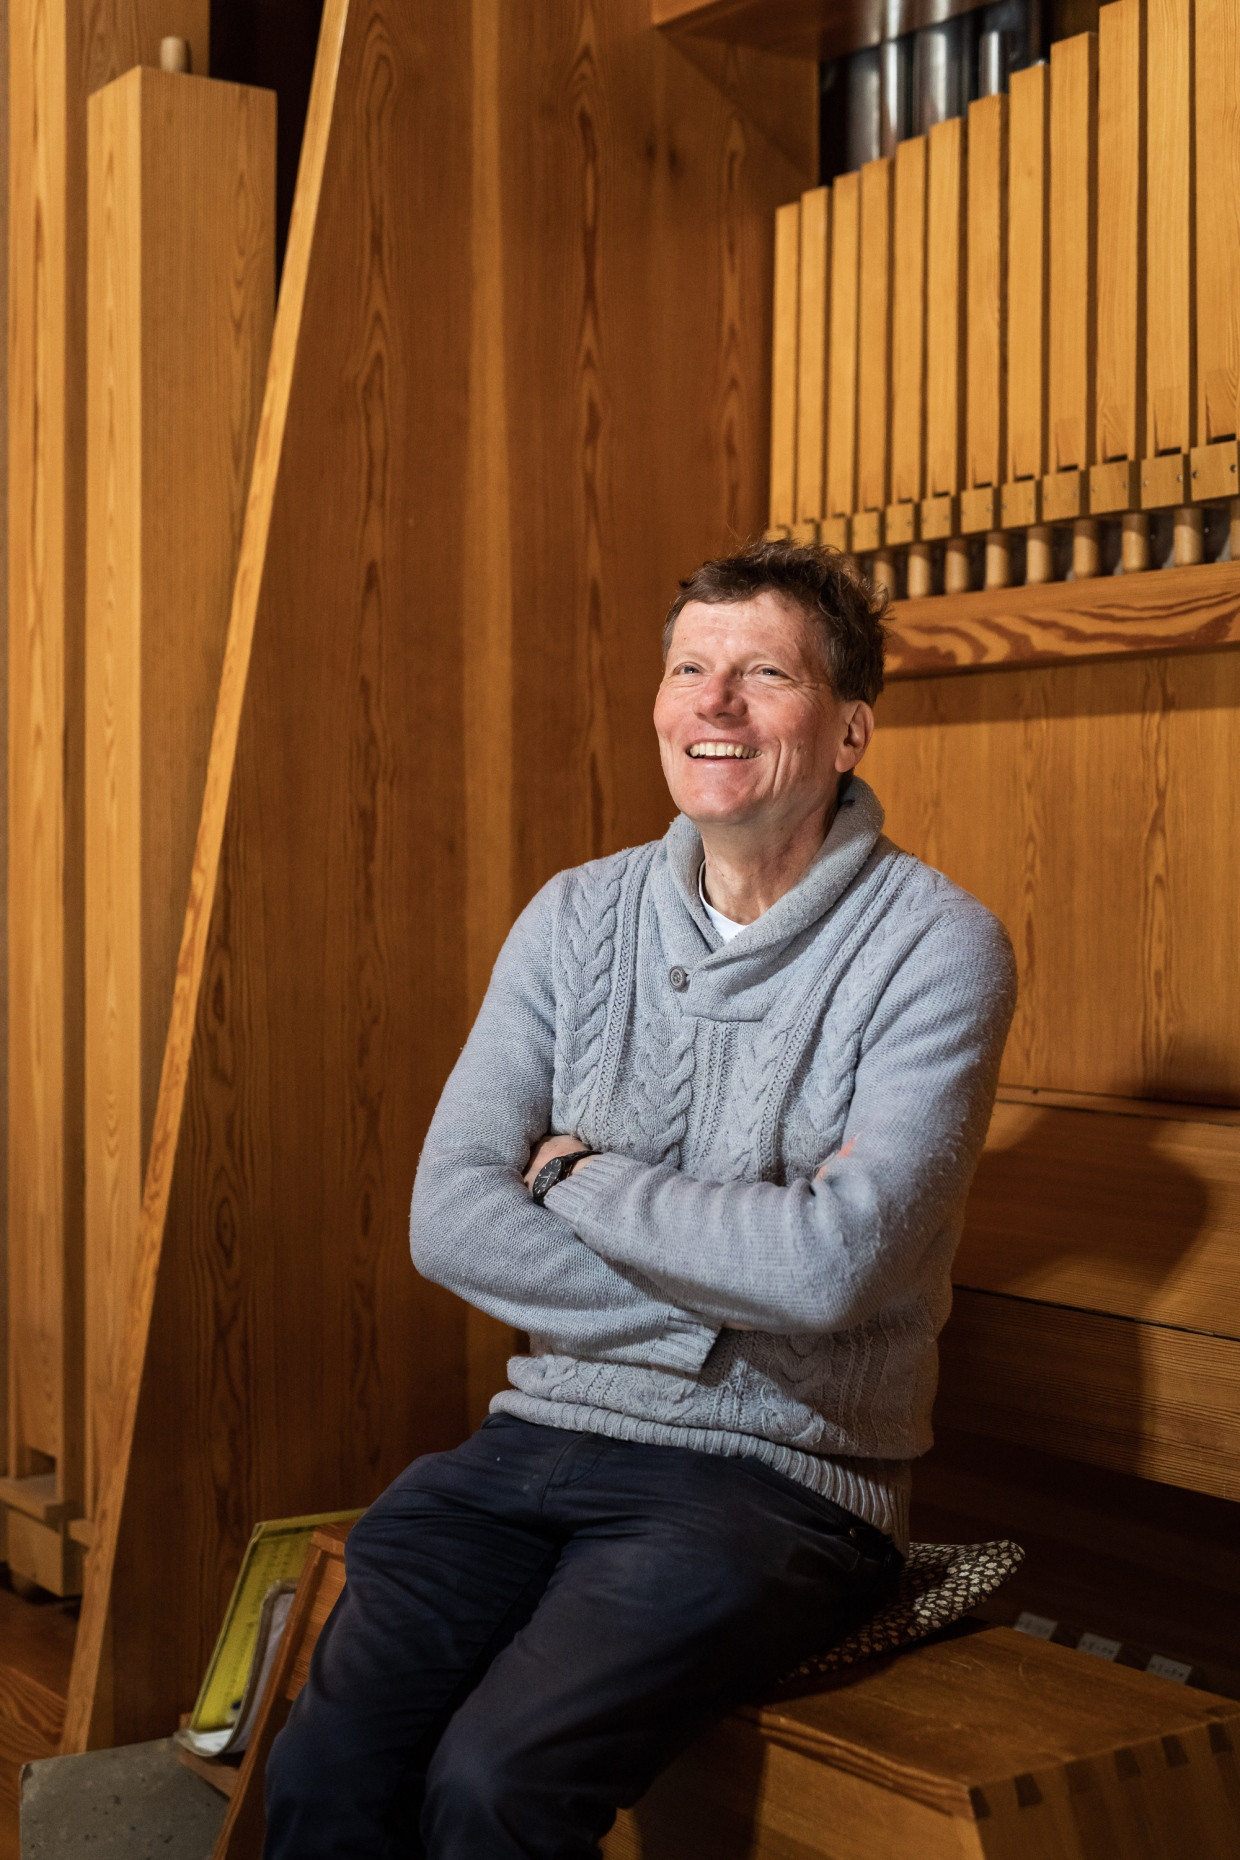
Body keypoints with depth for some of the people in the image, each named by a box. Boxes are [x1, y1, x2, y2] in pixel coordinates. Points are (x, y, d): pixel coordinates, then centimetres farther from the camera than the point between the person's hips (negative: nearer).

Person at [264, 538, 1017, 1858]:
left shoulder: (936, 946, -7)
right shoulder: (577, 917, 7)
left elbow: (833, 1264, -20)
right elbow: (448, 1223, -2)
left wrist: (580, 1176, -7)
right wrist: (732, 1297, -11)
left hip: (779, 1476, -4)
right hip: (547, 1436, 4)